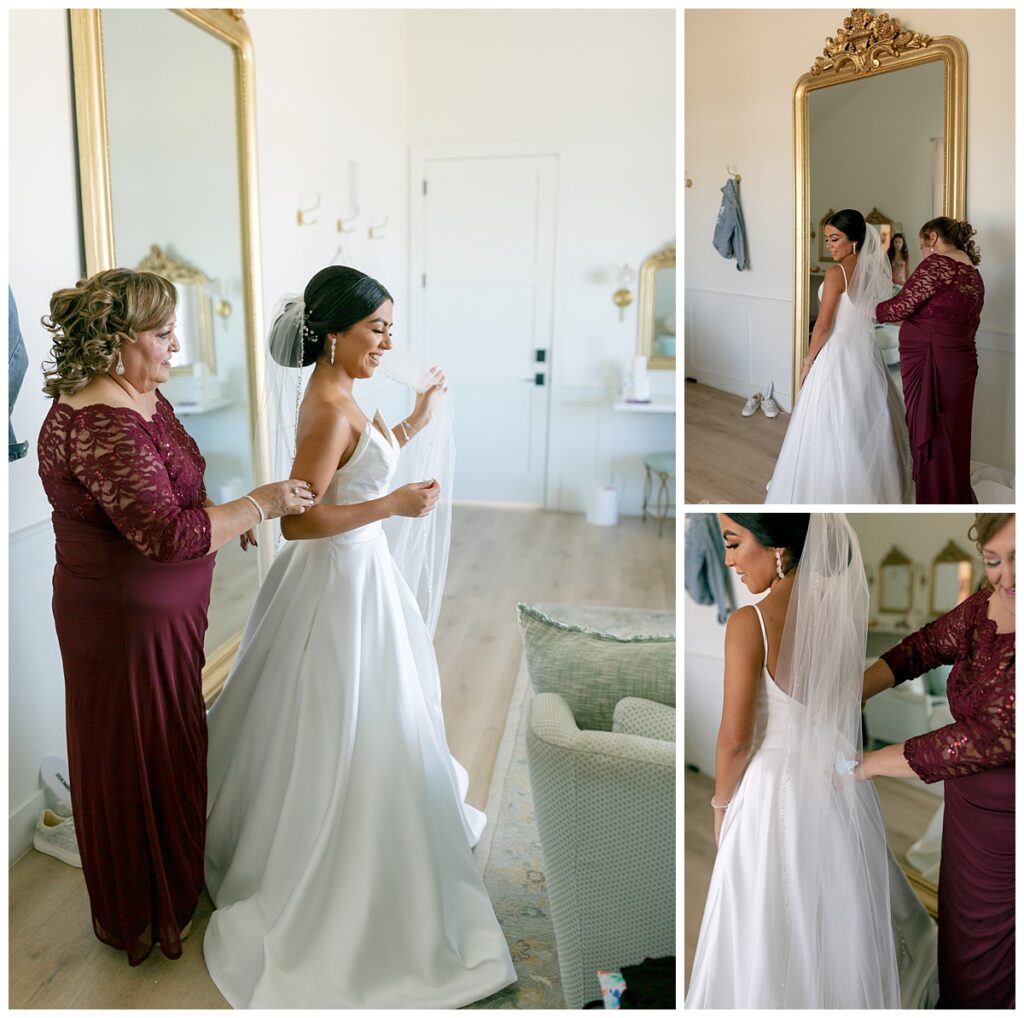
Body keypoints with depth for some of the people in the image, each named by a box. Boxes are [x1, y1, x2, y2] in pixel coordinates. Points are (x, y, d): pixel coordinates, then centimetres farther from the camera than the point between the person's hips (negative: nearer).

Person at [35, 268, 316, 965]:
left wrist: (224, 514, 4)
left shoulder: (141, 397, 4)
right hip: (125, 620, -9)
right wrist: (259, 504, -24)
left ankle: (174, 882, 46)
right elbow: (166, 532, -33)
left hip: (164, 611, 9)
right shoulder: (99, 425, -27)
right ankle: (136, 918, 34)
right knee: (136, 759, 10)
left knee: (172, 745, 23)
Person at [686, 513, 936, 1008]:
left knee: (769, 935, 14)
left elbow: (735, 739, -17)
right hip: (838, 789, 6)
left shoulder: (749, 624, -23)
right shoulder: (844, 607, -6)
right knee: (839, 922, 26)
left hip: (775, 793, -6)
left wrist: (721, 804, 0)